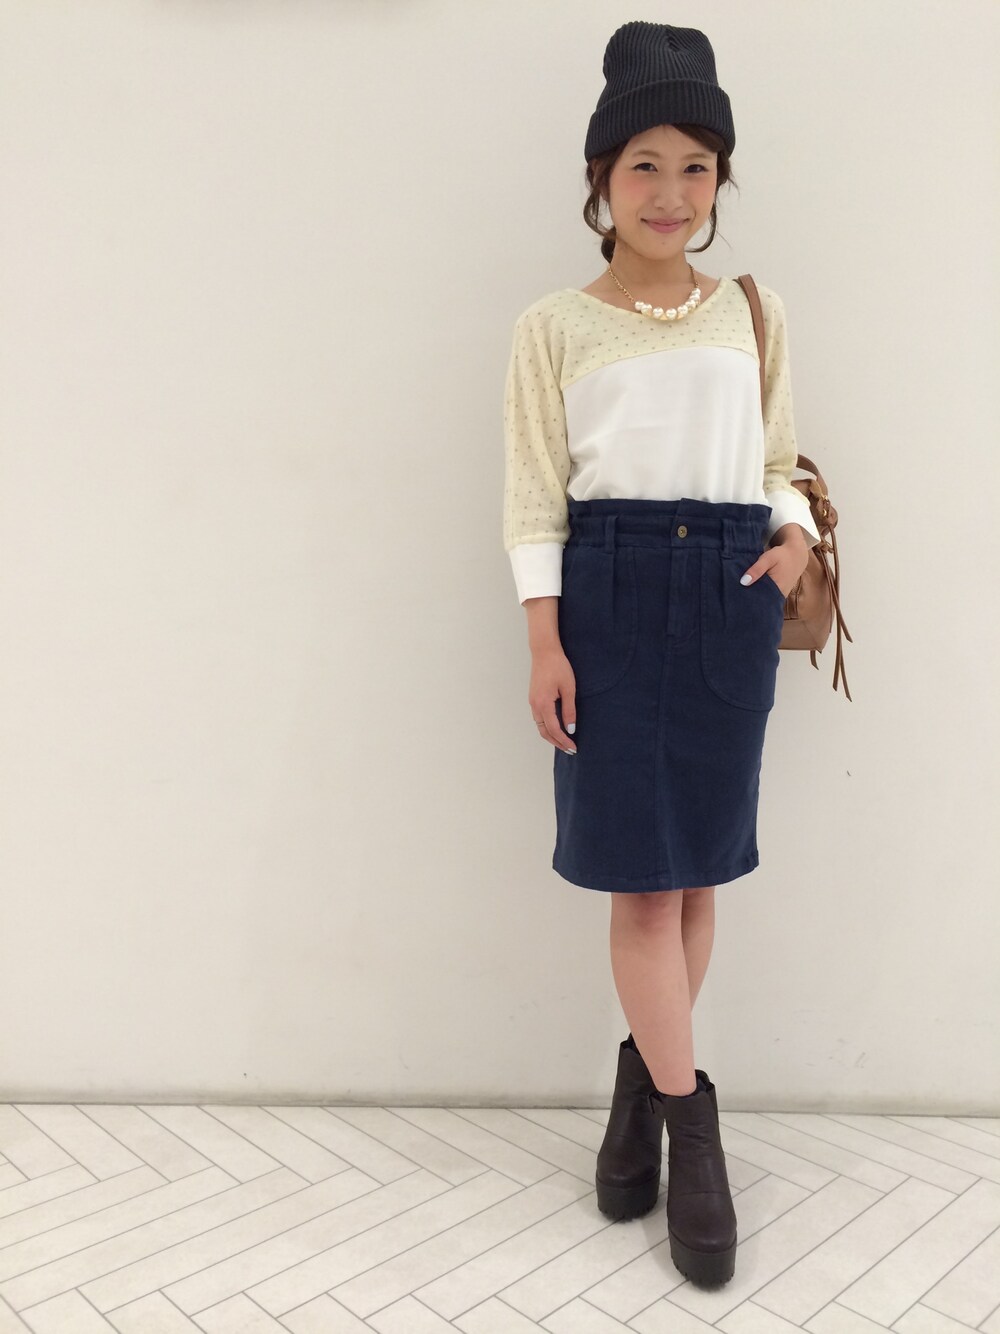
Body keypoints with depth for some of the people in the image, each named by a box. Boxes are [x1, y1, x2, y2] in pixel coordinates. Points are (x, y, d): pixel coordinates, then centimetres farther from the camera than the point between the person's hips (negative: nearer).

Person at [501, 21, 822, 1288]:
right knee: (640, 866, -2)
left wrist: (793, 536, -4)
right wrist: (545, 640, -7)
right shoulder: (553, 325, 5)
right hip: (610, 587, -2)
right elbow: (534, 495, 1)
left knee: (695, 862, 6)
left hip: (731, 589, 3)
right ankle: (690, 1124, 13)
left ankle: (642, 1080, 26)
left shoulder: (752, 312, 13)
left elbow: (778, 456, 17)